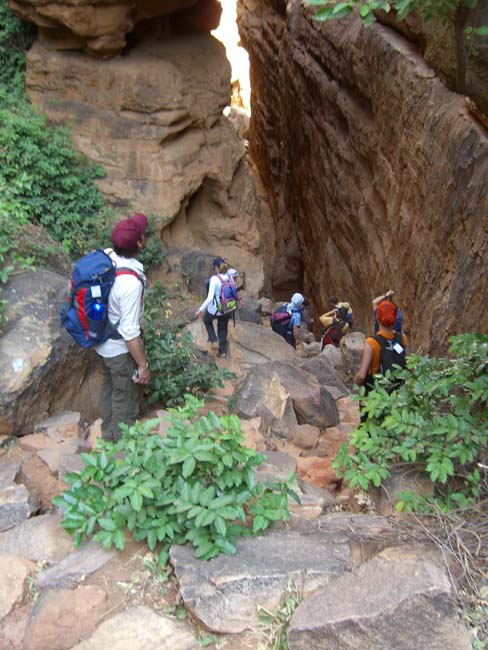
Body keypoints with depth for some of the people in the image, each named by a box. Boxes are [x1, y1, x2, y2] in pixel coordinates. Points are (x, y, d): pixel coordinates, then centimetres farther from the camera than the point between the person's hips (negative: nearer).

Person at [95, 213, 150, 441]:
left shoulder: (105, 257, -12)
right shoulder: (130, 282, -35)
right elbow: (130, 332, -29)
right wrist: (143, 365, -17)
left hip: (103, 342, 8)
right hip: (121, 349, -8)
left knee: (109, 387, 27)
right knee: (126, 400, 13)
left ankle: (109, 435, 50)